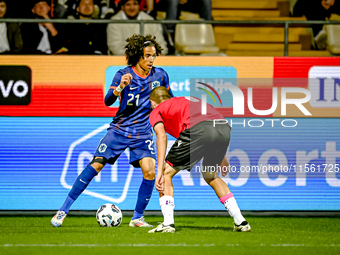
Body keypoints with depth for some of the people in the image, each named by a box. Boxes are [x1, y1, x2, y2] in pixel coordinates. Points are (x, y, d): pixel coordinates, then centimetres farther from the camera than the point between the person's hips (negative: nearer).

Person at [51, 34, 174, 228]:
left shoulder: (160, 75, -1)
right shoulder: (123, 75, -9)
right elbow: (108, 101, -20)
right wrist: (119, 88, -37)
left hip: (143, 133, 2)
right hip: (119, 130, -2)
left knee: (150, 171, -17)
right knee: (96, 165, -9)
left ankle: (137, 218, -1)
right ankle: (63, 210, -3)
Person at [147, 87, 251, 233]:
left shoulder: (156, 112, 23)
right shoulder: (187, 100, 42)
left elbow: (161, 135, 3)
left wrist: (160, 170, -4)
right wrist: (221, 159, 39)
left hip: (198, 130, -6)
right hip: (224, 128, 6)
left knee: (167, 173, 13)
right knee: (210, 176, 29)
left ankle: (168, 223, 2)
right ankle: (241, 222, 24)